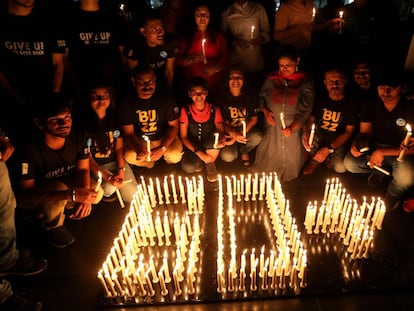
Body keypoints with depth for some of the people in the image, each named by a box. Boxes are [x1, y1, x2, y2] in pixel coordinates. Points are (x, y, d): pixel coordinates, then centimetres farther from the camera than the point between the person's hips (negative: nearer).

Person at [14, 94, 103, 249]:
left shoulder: (77, 138, -20)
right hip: (35, 196, -5)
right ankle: (53, 226, -2)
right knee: (59, 188, -34)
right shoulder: (30, 151, -34)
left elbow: (83, 169, -10)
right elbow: (23, 194, -35)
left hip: (65, 182, 5)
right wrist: (71, 195, -45)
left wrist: (85, 195, -30)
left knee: (97, 193, -15)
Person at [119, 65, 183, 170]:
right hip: (139, 140, 1)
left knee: (175, 156, -27)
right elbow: (128, 133, -10)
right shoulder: (127, 103, -16)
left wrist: (162, 148, -27)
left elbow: (173, 126, -12)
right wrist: (138, 149, -33)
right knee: (130, 157, -25)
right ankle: (149, 164, 14)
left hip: (164, 138, -1)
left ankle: (168, 161, 16)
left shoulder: (167, 98, -18)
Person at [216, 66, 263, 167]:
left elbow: (254, 119, -6)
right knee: (227, 156, -26)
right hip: (230, 131, -1)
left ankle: (243, 151, 4)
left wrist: (241, 133, -21)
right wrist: (234, 135, -30)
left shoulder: (251, 95, -7)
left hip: (247, 128, 2)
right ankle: (235, 149, 16)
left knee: (257, 136, -33)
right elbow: (224, 123, -9)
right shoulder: (222, 98, -10)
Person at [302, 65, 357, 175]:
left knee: (341, 168, -24)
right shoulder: (319, 98, -7)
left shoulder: (350, 103, -11)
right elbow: (310, 118, -1)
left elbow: (348, 131, -9)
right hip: (318, 136, 2)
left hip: (338, 141, -2)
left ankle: (328, 158, 13)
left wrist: (329, 148, -19)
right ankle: (315, 159, 4)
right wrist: (306, 133, -26)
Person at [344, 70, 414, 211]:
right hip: (376, 147, 4)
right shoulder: (371, 106, -6)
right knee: (350, 163, -20)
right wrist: (357, 144, -30)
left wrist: (382, 152, -32)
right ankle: (380, 169, 14)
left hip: (401, 152, -4)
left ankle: (395, 193, 5)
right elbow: (365, 133, -5)